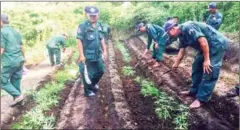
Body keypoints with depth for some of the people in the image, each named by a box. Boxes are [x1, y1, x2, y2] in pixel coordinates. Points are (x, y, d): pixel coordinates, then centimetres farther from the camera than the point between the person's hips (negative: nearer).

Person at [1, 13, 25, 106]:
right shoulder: (16, 32, 12)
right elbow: (22, 48, 14)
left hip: (9, 62, -7)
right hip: (19, 61, 7)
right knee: (15, 81, 15)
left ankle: (18, 96, -1)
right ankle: (16, 99, 20)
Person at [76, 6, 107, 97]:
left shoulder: (99, 26, 8)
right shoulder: (83, 26, -13)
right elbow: (79, 40, -15)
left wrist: (104, 51, 13)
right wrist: (81, 55, -18)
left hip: (98, 55, 7)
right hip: (87, 56, -7)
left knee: (100, 71, 19)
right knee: (87, 74, 5)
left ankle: (93, 84, 44)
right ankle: (88, 91, 24)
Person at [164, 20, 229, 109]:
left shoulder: (187, 28, -24)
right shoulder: (182, 35, 8)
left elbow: (203, 40, -30)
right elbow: (181, 51, 17)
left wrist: (206, 60, -26)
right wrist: (176, 64, 20)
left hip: (217, 44, -10)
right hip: (207, 46, 10)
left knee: (208, 72, -11)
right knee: (197, 66, 13)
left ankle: (201, 99, -5)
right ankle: (194, 91, 24)